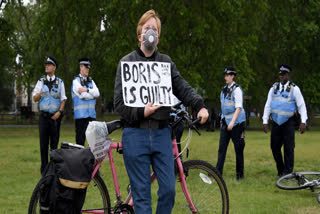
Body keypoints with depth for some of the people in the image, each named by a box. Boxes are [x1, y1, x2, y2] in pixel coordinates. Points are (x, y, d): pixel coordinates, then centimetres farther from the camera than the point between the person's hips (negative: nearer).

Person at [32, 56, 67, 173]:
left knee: (54, 142, 1)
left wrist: (59, 112, -7)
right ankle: (44, 167, 2)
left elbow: (63, 99, 7)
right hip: (44, 115, 0)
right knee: (43, 142, -3)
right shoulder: (41, 81, 9)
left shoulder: (60, 82, 7)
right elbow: (35, 98, 8)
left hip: (55, 116, 0)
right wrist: (39, 93, -14)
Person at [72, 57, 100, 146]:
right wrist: (93, 95, -1)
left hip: (91, 114, 6)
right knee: (80, 139, -5)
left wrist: (86, 90, -11)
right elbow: (82, 95, -13)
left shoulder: (91, 81, 18)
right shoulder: (76, 80, -1)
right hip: (81, 114, -6)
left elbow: (97, 93, 1)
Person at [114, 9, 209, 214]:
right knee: (141, 194, -1)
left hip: (162, 134, 3)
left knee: (169, 189, -1)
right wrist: (141, 113, -15)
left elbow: (183, 88, 1)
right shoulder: (127, 62, 4)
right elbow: (120, 102, -1)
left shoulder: (166, 63, 13)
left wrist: (200, 106, -17)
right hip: (135, 135, -3)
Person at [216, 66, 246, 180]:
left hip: (236, 123, -7)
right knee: (222, 147, 1)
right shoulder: (224, 89, 13)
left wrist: (232, 122, -25)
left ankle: (240, 173, 7)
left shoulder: (236, 89, -11)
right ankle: (218, 171, 0)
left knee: (238, 148, 0)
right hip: (225, 122, 7)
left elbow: (238, 108, -17)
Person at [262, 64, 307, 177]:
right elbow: (268, 105, 11)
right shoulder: (274, 88, 10)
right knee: (275, 147, 3)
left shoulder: (294, 88, 0)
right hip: (276, 122, 4)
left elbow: (301, 105, -1)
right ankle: (280, 171, 18)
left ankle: (288, 173, -4)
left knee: (288, 148, -8)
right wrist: (265, 121, 5)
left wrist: (303, 121, -10)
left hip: (288, 122, -4)